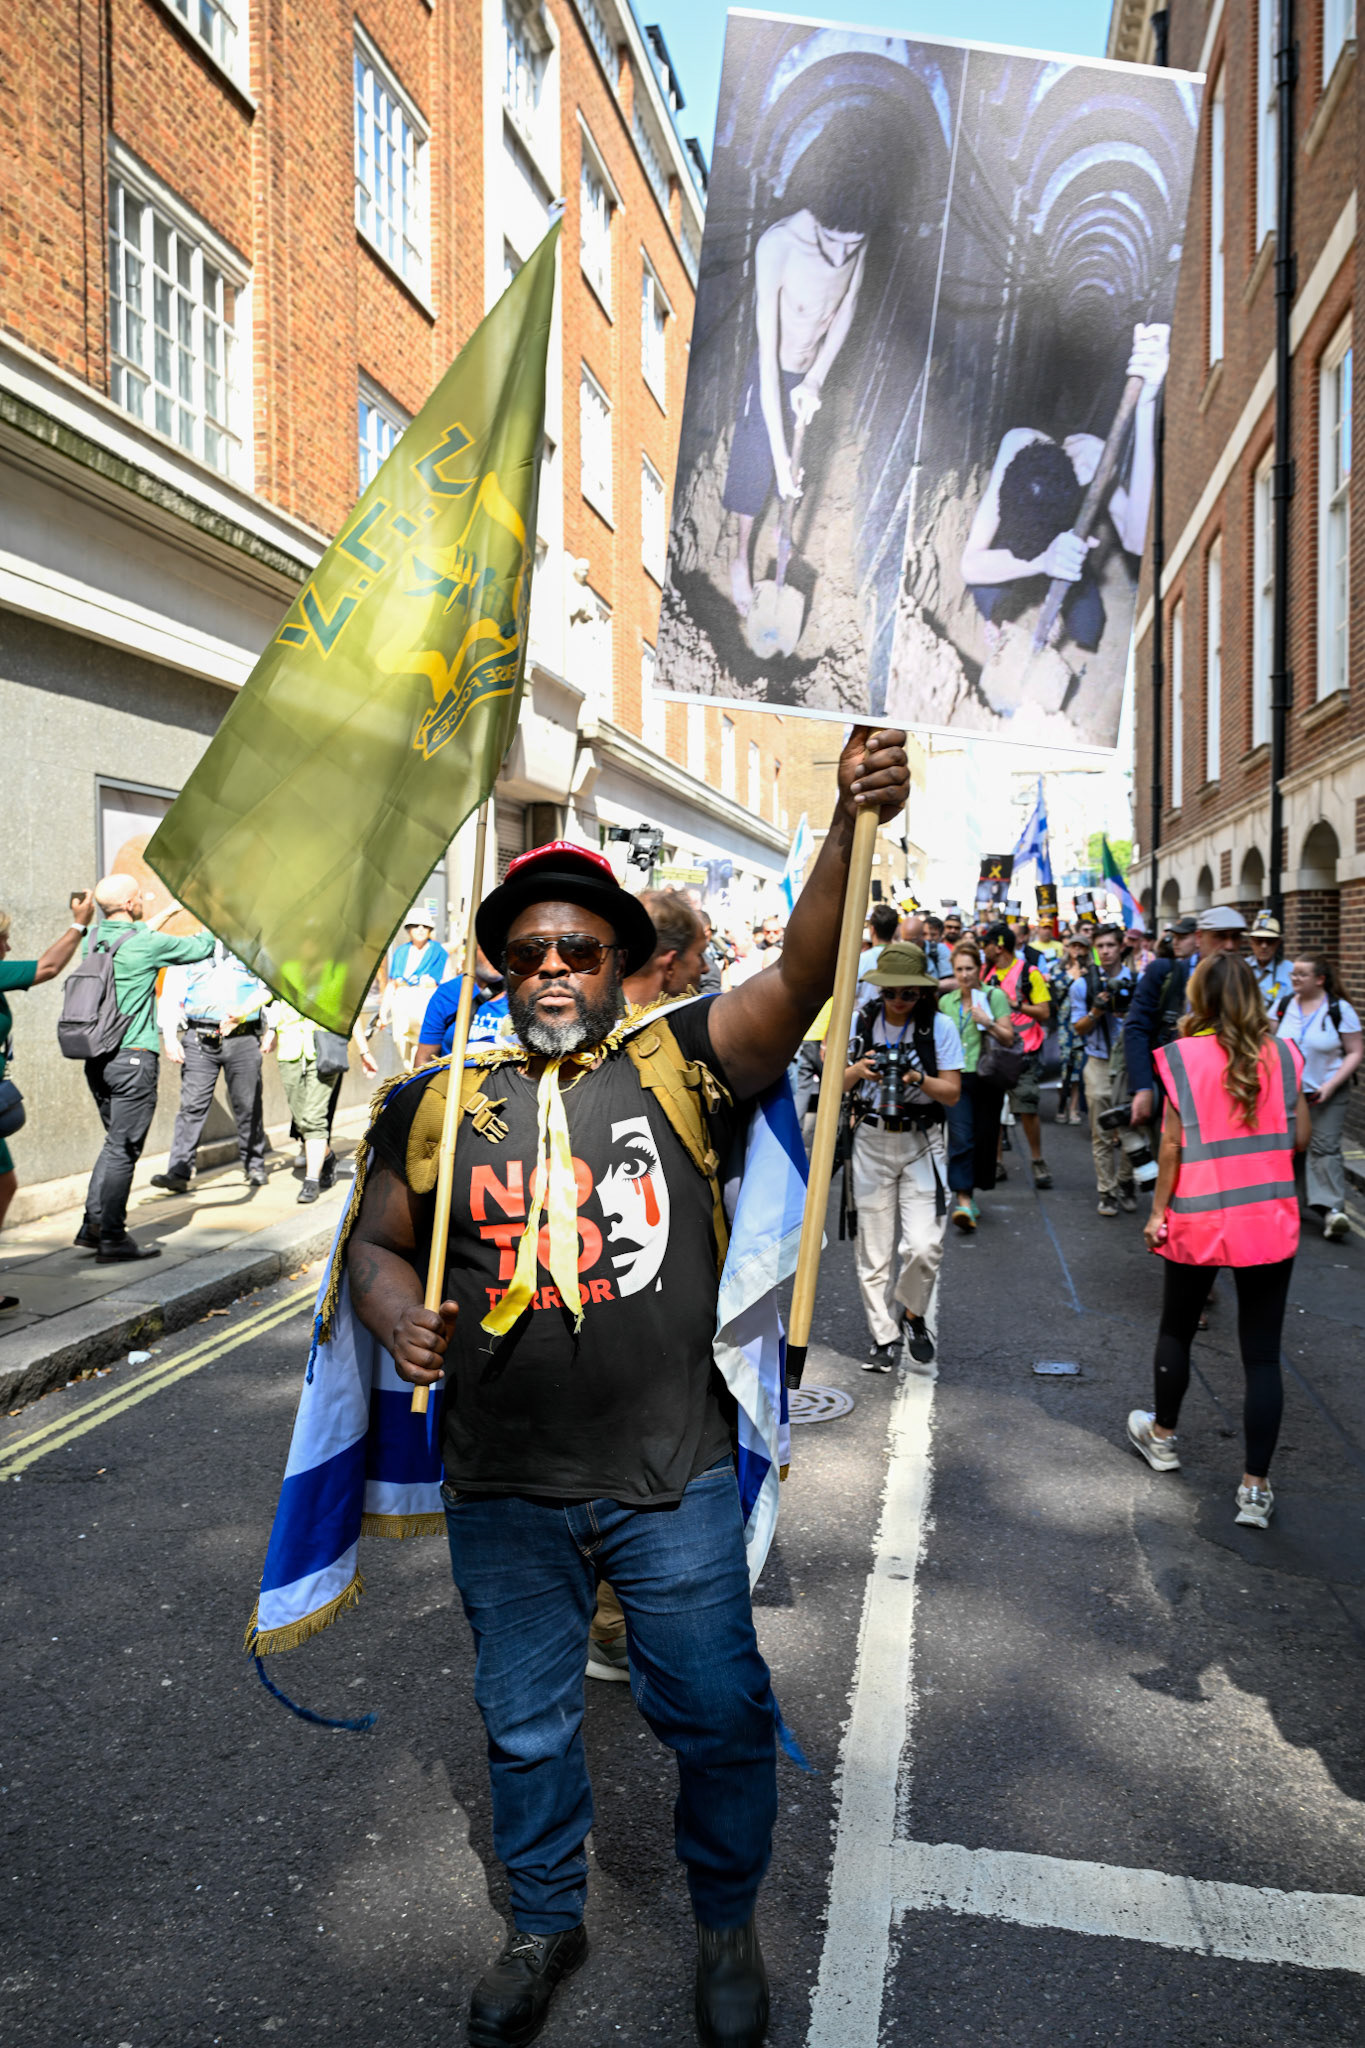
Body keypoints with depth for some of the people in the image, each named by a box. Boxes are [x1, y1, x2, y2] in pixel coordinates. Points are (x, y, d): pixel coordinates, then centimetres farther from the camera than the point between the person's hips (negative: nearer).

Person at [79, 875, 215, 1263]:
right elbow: (200, 949, 1)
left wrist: (170, 910, 37)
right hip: (133, 1057, -7)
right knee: (123, 1148, -2)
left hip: (97, 1058, 7)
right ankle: (112, 1238, 1)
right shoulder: (147, 944, -12)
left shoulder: (95, 940, 8)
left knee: (117, 1140, 18)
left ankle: (92, 1224, 18)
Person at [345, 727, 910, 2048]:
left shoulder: (682, 1065, -6)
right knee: (525, 1725, 21)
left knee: (718, 1713, 14)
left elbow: (804, 973, -22)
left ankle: (726, 1925, 43)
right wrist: (399, 1320, -13)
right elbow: (379, 1243, 10)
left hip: (673, 1481, -1)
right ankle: (546, 1924, 48)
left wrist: (853, 823, -37)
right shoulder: (435, 1104, 0)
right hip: (503, 1492, 2)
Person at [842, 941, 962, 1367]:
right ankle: (884, 1336, 17)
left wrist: (919, 1079, -23)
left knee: (924, 1246, -11)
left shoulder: (939, 1027, -4)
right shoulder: (860, 1021, 1)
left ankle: (912, 1313, 18)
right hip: (871, 1141, 2)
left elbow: (953, 1093, -5)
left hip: (922, 1144, -1)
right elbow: (835, 1084, 3)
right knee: (873, 1248, 2)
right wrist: (859, 1069, -18)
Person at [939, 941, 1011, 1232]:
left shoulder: (995, 996, 1)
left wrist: (988, 1022, -16)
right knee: (960, 1138, -12)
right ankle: (964, 1200, -17)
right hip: (958, 1077, 1)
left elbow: (1009, 1038, -3)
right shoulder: (946, 1002, 12)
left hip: (987, 1078, -1)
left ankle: (969, 1192, 23)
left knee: (985, 1138, 5)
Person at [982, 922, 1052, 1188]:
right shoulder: (988, 974, 10)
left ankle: (1038, 1162, 10)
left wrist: (1015, 1004, -19)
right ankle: (995, 1163, 13)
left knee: (1028, 1110, -4)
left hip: (1024, 1053, -5)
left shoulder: (1029, 973, -7)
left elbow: (1044, 1012, -9)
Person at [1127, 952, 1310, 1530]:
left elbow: (1172, 1144, -9)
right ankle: (1255, 1487, 9)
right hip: (1270, 1221, 2)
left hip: (1199, 1221, -2)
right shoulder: (1282, 1054, -2)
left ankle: (1162, 1436, 39)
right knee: (1262, 1354, 6)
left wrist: (1157, 1212, 0)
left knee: (1176, 1330, 20)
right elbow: (1300, 1137, 3)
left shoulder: (1184, 1057, -9)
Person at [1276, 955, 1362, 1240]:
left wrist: (1331, 1085, -15)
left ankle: (1332, 1208, -14)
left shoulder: (1339, 1010, -6)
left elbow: (1354, 1052, -5)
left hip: (1327, 1093, -4)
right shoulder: (1284, 1005, 4)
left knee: (1325, 1147, -11)